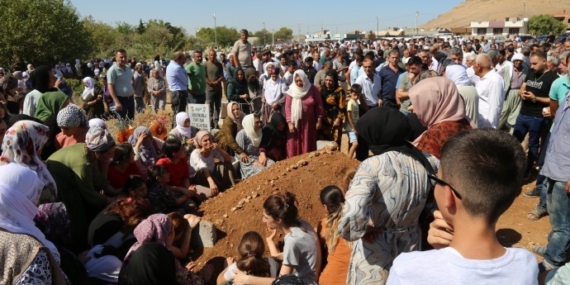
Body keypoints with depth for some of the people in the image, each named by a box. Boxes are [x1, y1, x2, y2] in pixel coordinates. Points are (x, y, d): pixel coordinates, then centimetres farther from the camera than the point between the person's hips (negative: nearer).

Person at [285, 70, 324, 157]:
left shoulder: (313, 89, -5)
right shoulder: (291, 91, -5)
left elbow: (319, 105, -1)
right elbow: (288, 107, -5)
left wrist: (319, 120, -4)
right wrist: (289, 123, -11)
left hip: (309, 122, 0)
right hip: (295, 122, 0)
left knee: (308, 145, 7)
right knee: (294, 145, 4)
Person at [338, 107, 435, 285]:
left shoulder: (373, 165, -23)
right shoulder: (421, 163, -5)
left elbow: (353, 214, -37)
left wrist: (362, 229, -18)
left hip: (375, 260, -5)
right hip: (410, 251, 6)